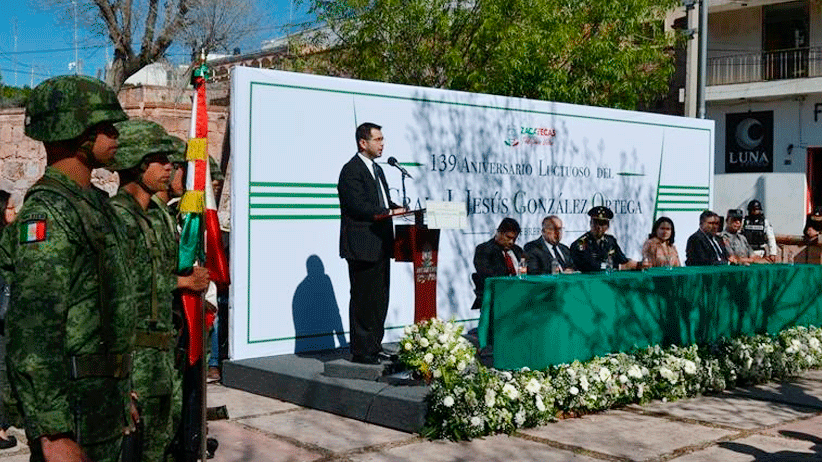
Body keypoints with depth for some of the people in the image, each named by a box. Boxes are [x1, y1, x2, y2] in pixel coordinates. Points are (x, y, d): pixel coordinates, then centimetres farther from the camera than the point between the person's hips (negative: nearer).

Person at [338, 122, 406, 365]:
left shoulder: (377, 169, 20)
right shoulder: (352, 170, -11)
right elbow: (360, 207, -20)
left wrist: (401, 209, 4)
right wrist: (390, 213, -23)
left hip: (380, 247, 10)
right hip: (362, 247, -10)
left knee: (380, 299, 13)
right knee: (364, 300, -5)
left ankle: (374, 347, 22)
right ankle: (361, 351, 3)